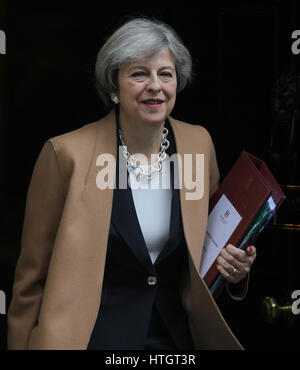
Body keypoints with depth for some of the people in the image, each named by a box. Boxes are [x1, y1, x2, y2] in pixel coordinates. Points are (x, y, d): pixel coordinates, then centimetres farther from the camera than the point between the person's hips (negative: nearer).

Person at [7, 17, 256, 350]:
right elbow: (32, 276, -9)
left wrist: (233, 266, -8)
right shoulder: (66, 154, -16)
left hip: (177, 334, 4)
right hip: (94, 334, -4)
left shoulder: (199, 143, -4)